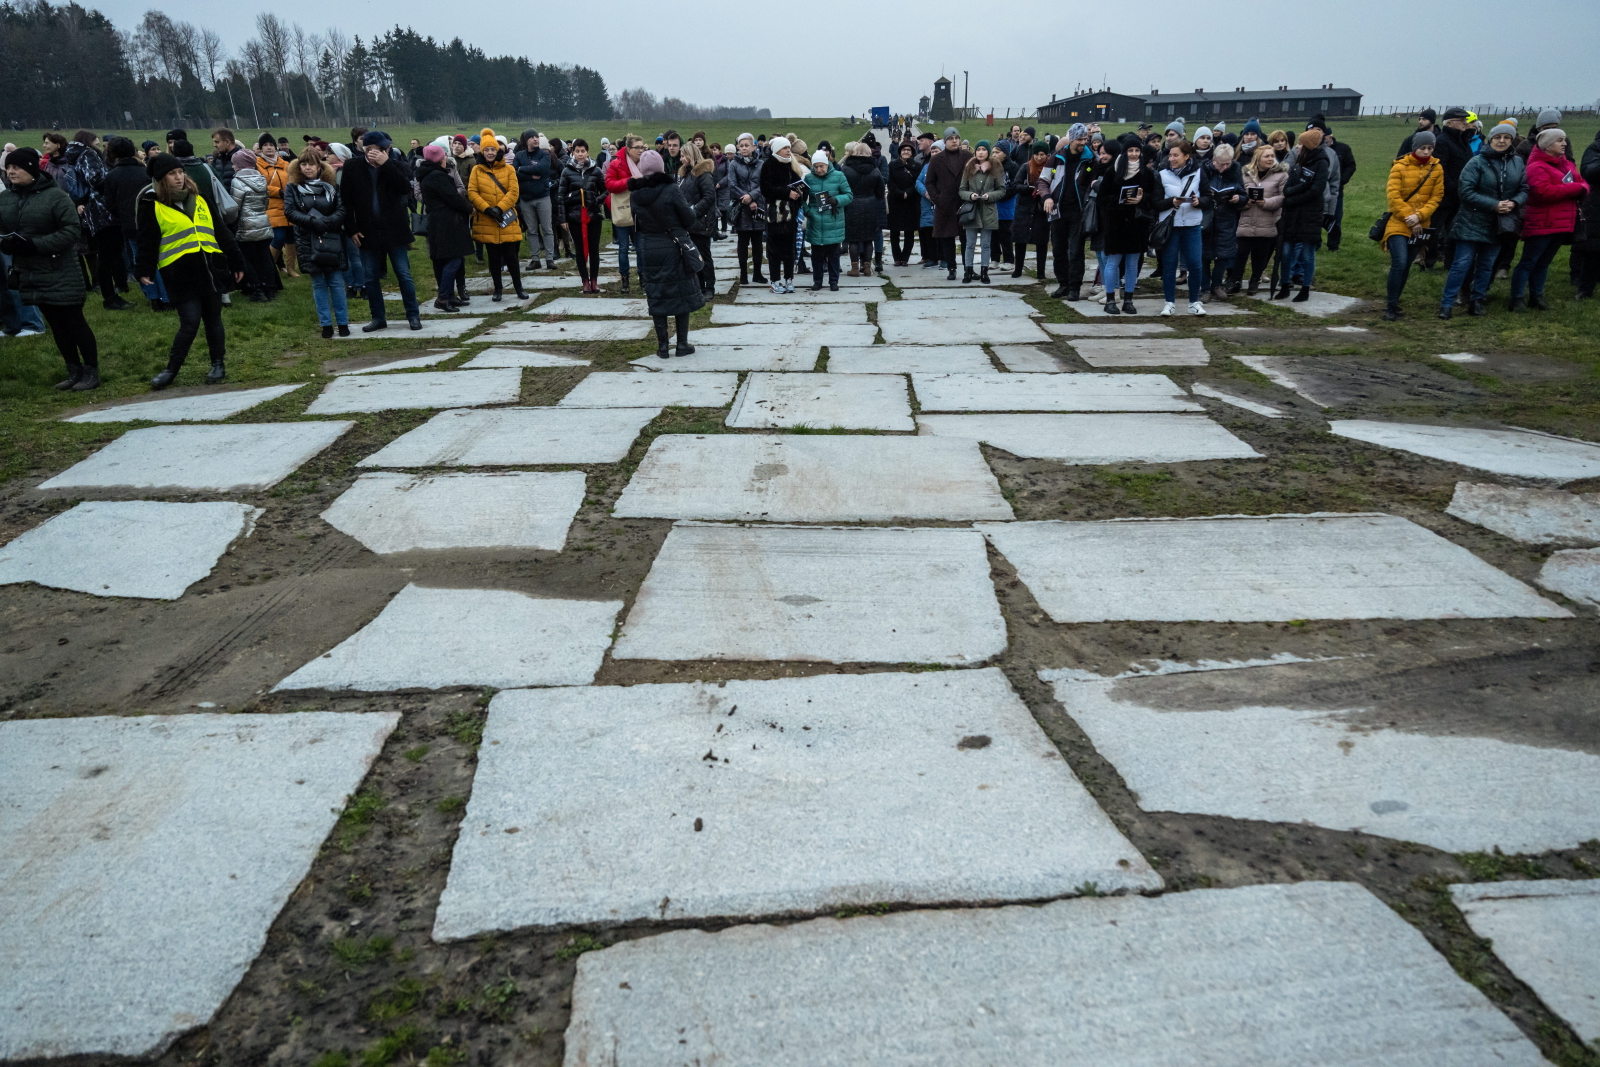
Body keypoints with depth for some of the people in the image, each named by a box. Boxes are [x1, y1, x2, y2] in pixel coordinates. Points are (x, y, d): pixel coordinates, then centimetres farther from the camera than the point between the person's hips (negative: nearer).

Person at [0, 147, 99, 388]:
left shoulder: (56, 195, -12)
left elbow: (73, 230, -16)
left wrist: (35, 244, -21)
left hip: (61, 273, -6)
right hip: (30, 274, 6)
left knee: (74, 321, 1)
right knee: (57, 324, 13)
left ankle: (91, 372, 11)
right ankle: (74, 370, 23)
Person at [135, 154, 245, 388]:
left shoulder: (199, 199, 14)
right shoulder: (152, 205, 1)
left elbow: (221, 231, 15)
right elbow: (147, 241, -2)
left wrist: (235, 262, 12)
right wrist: (145, 270, -13)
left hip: (210, 268, 4)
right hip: (180, 273, -4)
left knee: (213, 318, 10)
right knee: (190, 322, -8)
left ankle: (218, 364, 23)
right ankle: (171, 369, 6)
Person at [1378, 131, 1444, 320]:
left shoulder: (1436, 168, 3)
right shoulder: (1400, 166, -7)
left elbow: (1436, 196, 0)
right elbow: (1394, 196, -11)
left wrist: (1419, 216, -15)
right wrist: (1408, 218, -13)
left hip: (1420, 225, 4)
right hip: (1398, 223, -4)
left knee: (1406, 266, 9)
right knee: (1399, 263, -16)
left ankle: (1394, 303, 21)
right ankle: (1391, 306, -8)